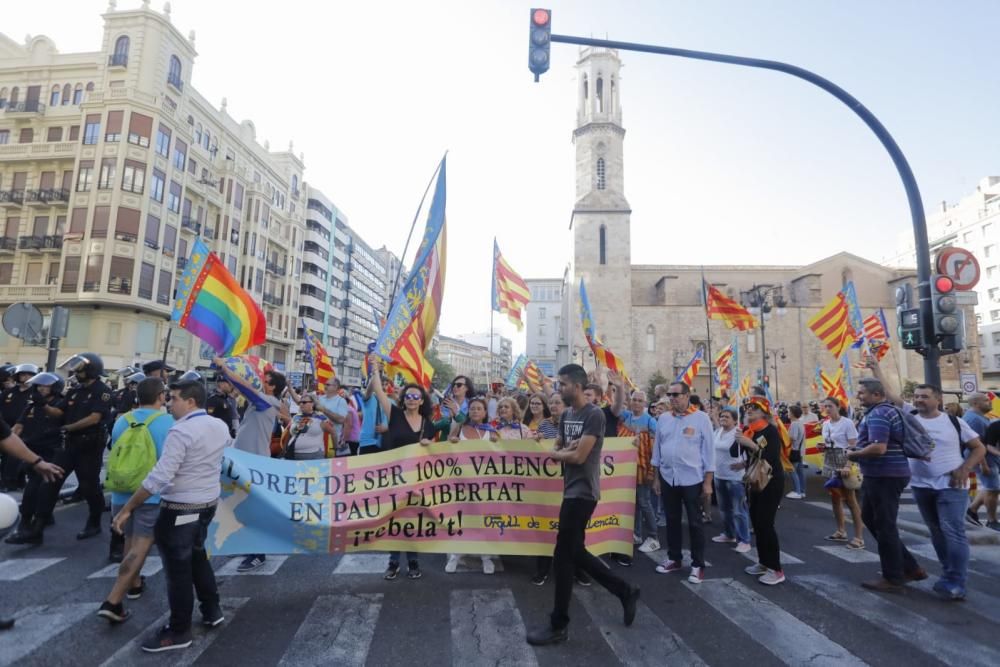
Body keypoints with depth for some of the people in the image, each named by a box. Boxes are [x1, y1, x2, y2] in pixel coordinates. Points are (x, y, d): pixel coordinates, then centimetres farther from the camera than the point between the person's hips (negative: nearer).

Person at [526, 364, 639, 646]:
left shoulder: (594, 415, -16)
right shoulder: (566, 415, 11)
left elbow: (578, 456, -20)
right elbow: (555, 451, 13)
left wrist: (559, 453, -2)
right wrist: (563, 451, -9)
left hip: (583, 492, -9)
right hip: (572, 490, 9)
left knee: (564, 555, -1)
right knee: (576, 552, 15)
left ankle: (559, 625, 14)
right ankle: (625, 591, 30)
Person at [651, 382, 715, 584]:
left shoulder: (701, 418, -8)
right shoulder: (663, 418, 4)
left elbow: (709, 450, -6)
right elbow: (657, 448, 9)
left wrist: (708, 482, -8)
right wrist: (656, 477, 9)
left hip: (692, 479, -4)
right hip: (667, 478, 4)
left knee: (695, 523, 7)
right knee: (672, 521, 15)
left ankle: (698, 565, 21)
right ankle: (674, 559, 30)